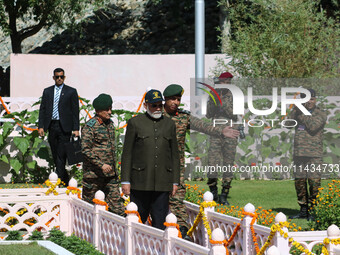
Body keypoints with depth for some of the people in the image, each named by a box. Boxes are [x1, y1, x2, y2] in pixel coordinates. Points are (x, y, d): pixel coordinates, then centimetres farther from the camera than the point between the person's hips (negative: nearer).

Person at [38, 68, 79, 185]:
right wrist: (41, 126, 1)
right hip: (51, 126, 4)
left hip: (64, 127, -4)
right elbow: (42, 109, 12)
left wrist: (76, 129, -6)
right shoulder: (47, 91, 13)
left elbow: (75, 111, 0)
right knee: (55, 156, 7)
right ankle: (66, 181, 17)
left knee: (61, 156, -9)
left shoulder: (71, 92, 3)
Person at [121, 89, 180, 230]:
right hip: (140, 182, -2)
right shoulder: (135, 122, 3)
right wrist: (125, 180, -4)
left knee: (160, 222, 0)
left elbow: (174, 154, 14)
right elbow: (127, 153, 2)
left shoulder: (169, 124, 12)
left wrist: (175, 181, 9)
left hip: (162, 184, 2)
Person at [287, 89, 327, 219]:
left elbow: (313, 126, -14)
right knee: (299, 181, 6)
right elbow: (287, 123, 3)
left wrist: (302, 115, -6)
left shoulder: (321, 114, 3)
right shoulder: (299, 112, 16)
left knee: (314, 181, -10)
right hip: (299, 153, 5)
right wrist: (296, 110, -6)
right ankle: (303, 210, 14)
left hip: (314, 154, -5)